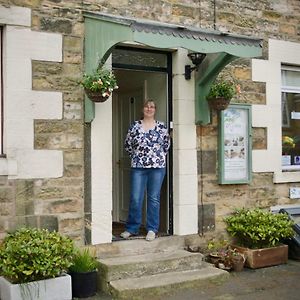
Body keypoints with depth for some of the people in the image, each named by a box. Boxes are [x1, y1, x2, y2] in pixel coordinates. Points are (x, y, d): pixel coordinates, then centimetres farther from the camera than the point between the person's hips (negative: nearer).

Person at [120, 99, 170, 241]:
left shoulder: (161, 126, 4)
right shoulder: (134, 126, 4)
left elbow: (166, 144, 13)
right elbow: (127, 145, 11)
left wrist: (158, 156, 6)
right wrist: (137, 156, 6)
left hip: (157, 167, 0)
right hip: (138, 167, 0)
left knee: (154, 198, 5)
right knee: (135, 198, 1)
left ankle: (152, 229, 14)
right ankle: (132, 228, 14)